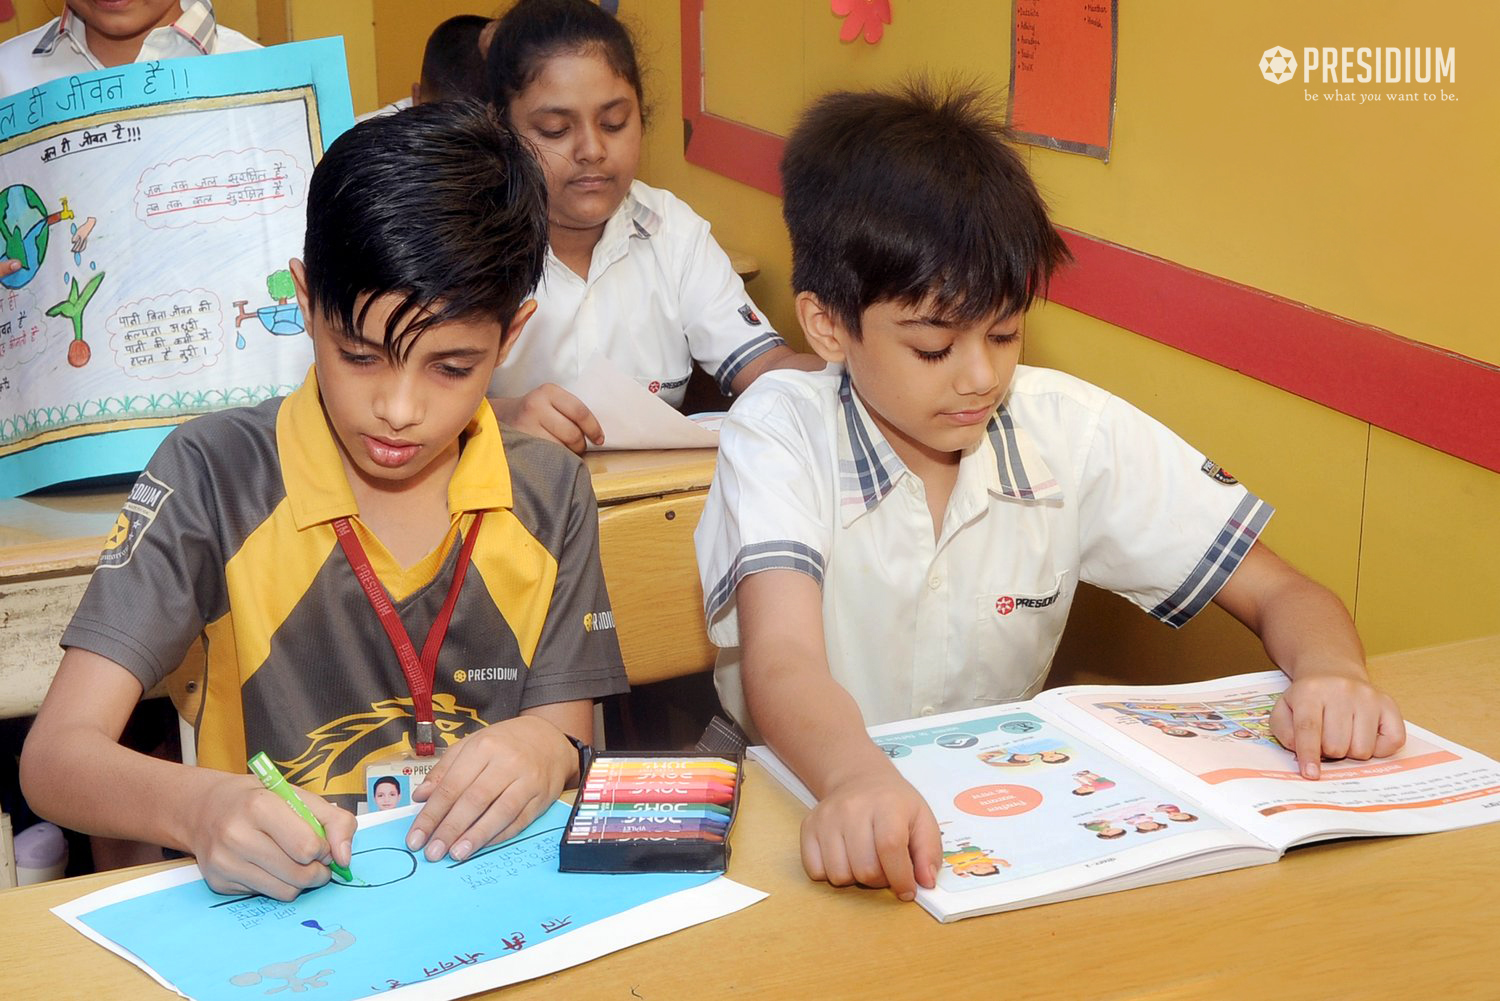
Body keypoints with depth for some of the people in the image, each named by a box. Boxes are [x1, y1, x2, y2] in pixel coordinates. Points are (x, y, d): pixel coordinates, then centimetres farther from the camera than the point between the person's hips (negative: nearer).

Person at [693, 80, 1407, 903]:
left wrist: (1333, 677, -23)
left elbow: (1283, 596, -1)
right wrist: (858, 778, -48)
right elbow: (782, 664, -27)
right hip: (807, 802, -2)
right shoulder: (782, 429, -13)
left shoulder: (1076, 433, -5)